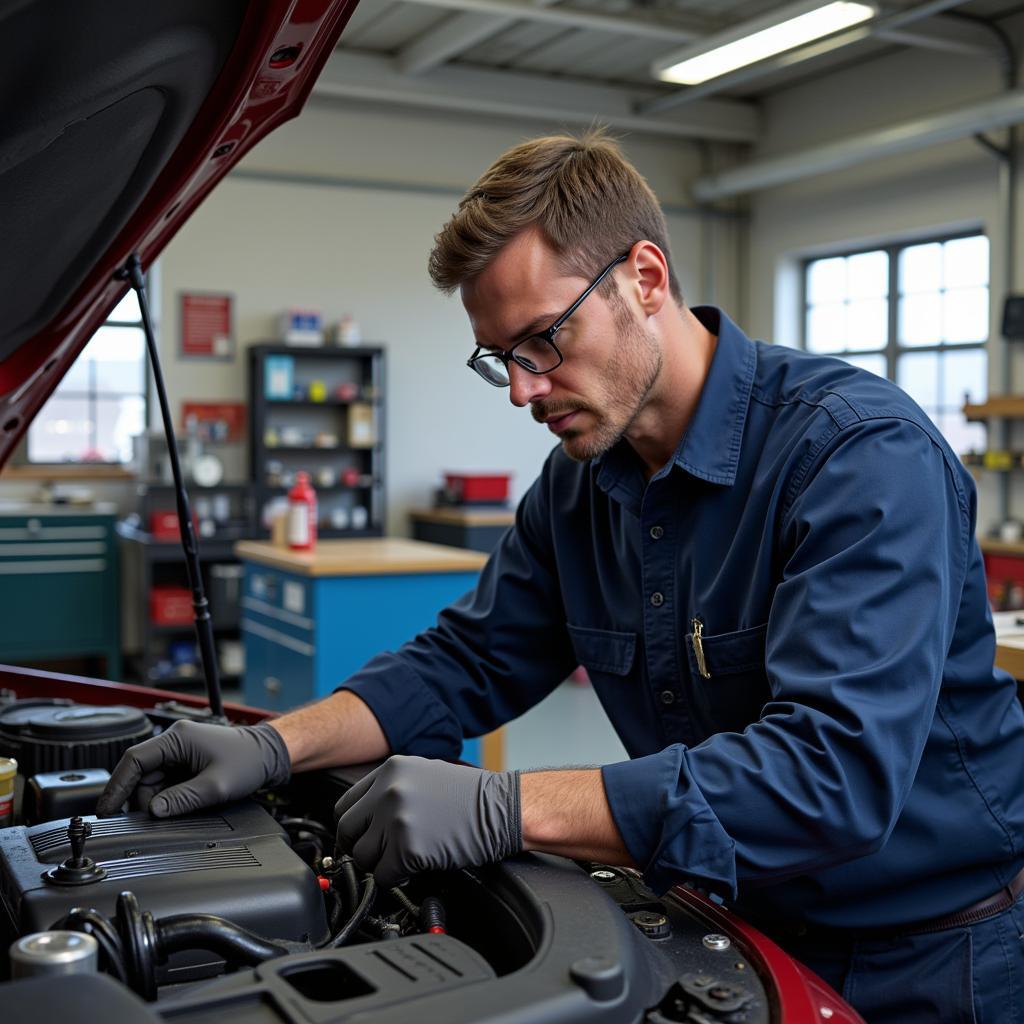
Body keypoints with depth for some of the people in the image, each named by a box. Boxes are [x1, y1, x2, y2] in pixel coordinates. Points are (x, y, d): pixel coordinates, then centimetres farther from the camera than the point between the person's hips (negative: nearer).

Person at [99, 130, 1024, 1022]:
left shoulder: (861, 451, -26)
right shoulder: (578, 484, -2)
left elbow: (839, 769, -36)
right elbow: (469, 663, 5)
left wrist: (504, 810, -39)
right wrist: (278, 745, -12)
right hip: (736, 928, 6)